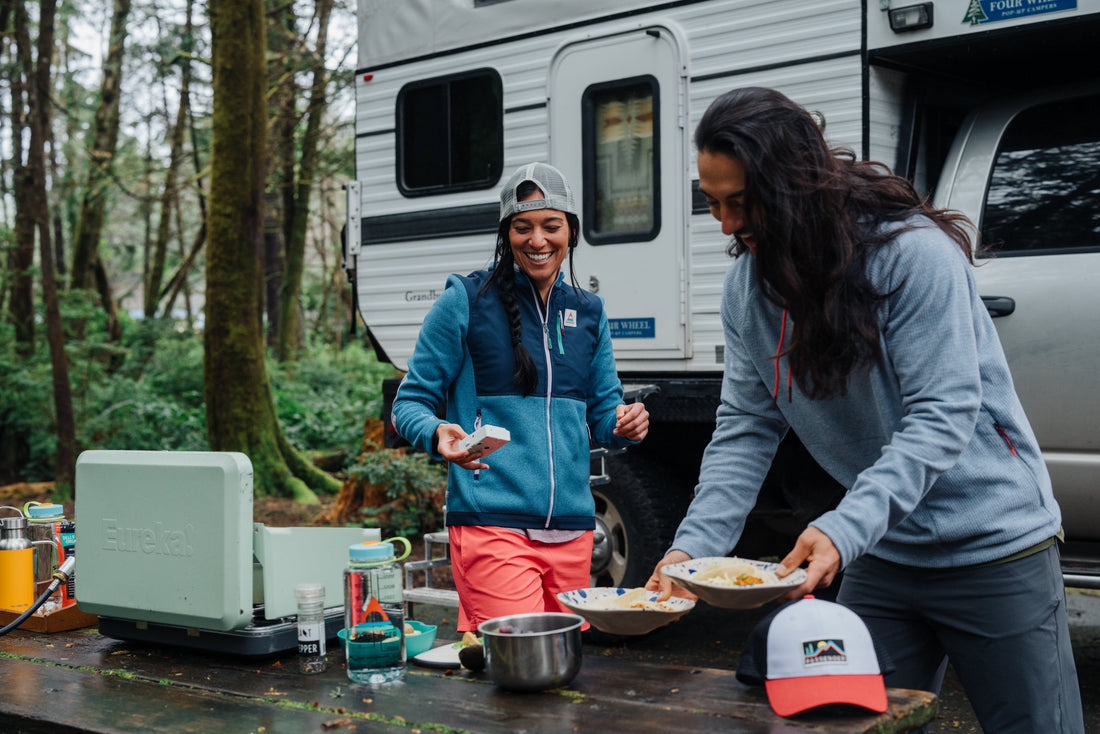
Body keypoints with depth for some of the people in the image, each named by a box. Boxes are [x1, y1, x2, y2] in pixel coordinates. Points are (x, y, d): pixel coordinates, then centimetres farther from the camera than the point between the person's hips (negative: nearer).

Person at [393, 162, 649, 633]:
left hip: (571, 528, 6)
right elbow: (410, 402, 1)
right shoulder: (465, 301, -1)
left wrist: (625, 424, -4)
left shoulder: (588, 312, 15)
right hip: (491, 523, -5)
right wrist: (438, 435, -21)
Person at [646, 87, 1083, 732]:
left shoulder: (912, 251, -22)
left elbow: (941, 416, -25)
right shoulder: (748, 283, -2)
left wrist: (842, 532, -36)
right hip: (880, 555, 5)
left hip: (993, 548, -5)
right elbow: (745, 431, -3)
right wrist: (692, 547, -16)